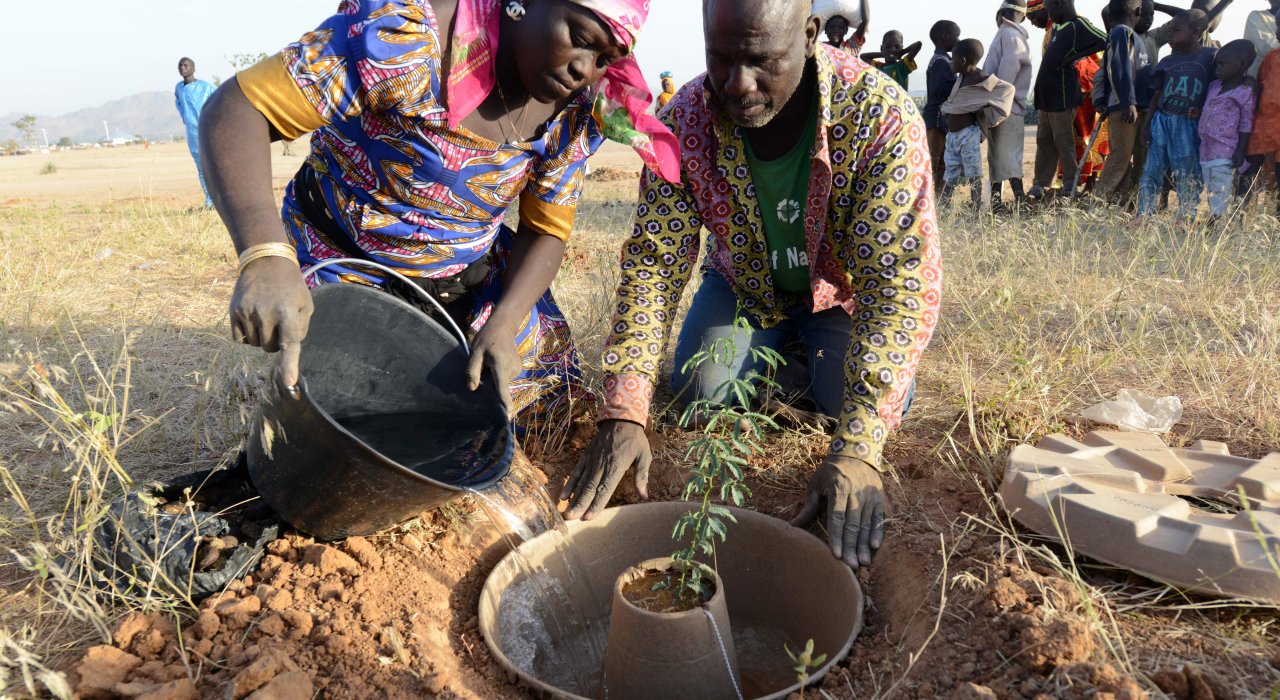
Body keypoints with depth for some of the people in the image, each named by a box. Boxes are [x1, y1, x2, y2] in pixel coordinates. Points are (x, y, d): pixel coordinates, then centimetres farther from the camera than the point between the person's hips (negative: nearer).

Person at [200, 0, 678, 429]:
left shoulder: (576, 108, -13)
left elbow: (546, 230, -6)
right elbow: (238, 109, -34)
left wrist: (503, 326, -24)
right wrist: (265, 257, -50)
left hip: (473, 277, 5)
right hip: (347, 267, -4)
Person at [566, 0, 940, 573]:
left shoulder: (880, 114, -33)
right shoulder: (685, 119, -25)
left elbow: (899, 282, -36)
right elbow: (653, 262, -23)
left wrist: (857, 449, -46)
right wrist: (623, 413, -35)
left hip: (843, 290, -1)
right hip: (745, 285, 2)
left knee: (872, 402, -22)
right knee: (699, 392, -18)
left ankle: (814, 353, 14)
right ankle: (786, 357, 14)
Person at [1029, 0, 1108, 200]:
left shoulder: (1079, 25, -8)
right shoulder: (1058, 28, 18)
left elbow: (1106, 42, -18)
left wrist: (1075, 56, -19)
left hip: (1063, 96, -9)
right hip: (1047, 96, 9)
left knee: (1063, 142, -4)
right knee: (1044, 141, 10)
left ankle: (1070, 188, 1)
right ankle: (1041, 184, 14)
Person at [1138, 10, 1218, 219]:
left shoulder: (1210, 57, -1)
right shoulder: (1168, 61, 10)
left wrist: (1203, 111, -14)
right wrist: (1147, 124, 7)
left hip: (1189, 125, -4)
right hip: (1161, 121, 4)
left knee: (1188, 176, 1)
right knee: (1152, 172, 3)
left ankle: (1187, 220, 8)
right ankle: (1142, 217, 6)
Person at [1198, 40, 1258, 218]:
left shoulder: (1245, 92, -8)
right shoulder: (1214, 86, 12)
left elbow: (1246, 125, -9)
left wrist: (1241, 152, -13)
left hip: (1225, 152, -7)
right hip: (1206, 149, 7)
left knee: (1221, 196, -7)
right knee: (1211, 194, 12)